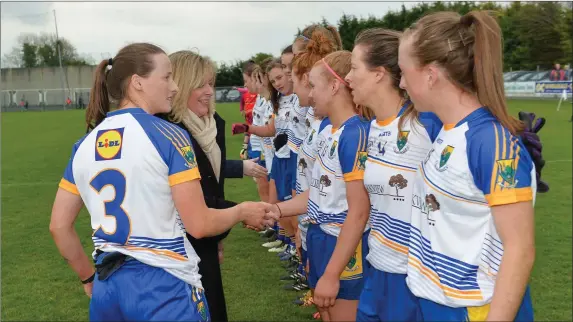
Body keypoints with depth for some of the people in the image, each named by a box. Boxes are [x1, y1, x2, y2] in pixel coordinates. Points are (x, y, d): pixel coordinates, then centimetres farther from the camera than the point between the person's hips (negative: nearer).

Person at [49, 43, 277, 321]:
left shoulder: (84, 145, 5)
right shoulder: (168, 136, -12)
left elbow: (59, 226, 8)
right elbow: (199, 225, -14)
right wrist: (242, 211, 5)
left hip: (107, 286, 6)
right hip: (163, 284, -6)